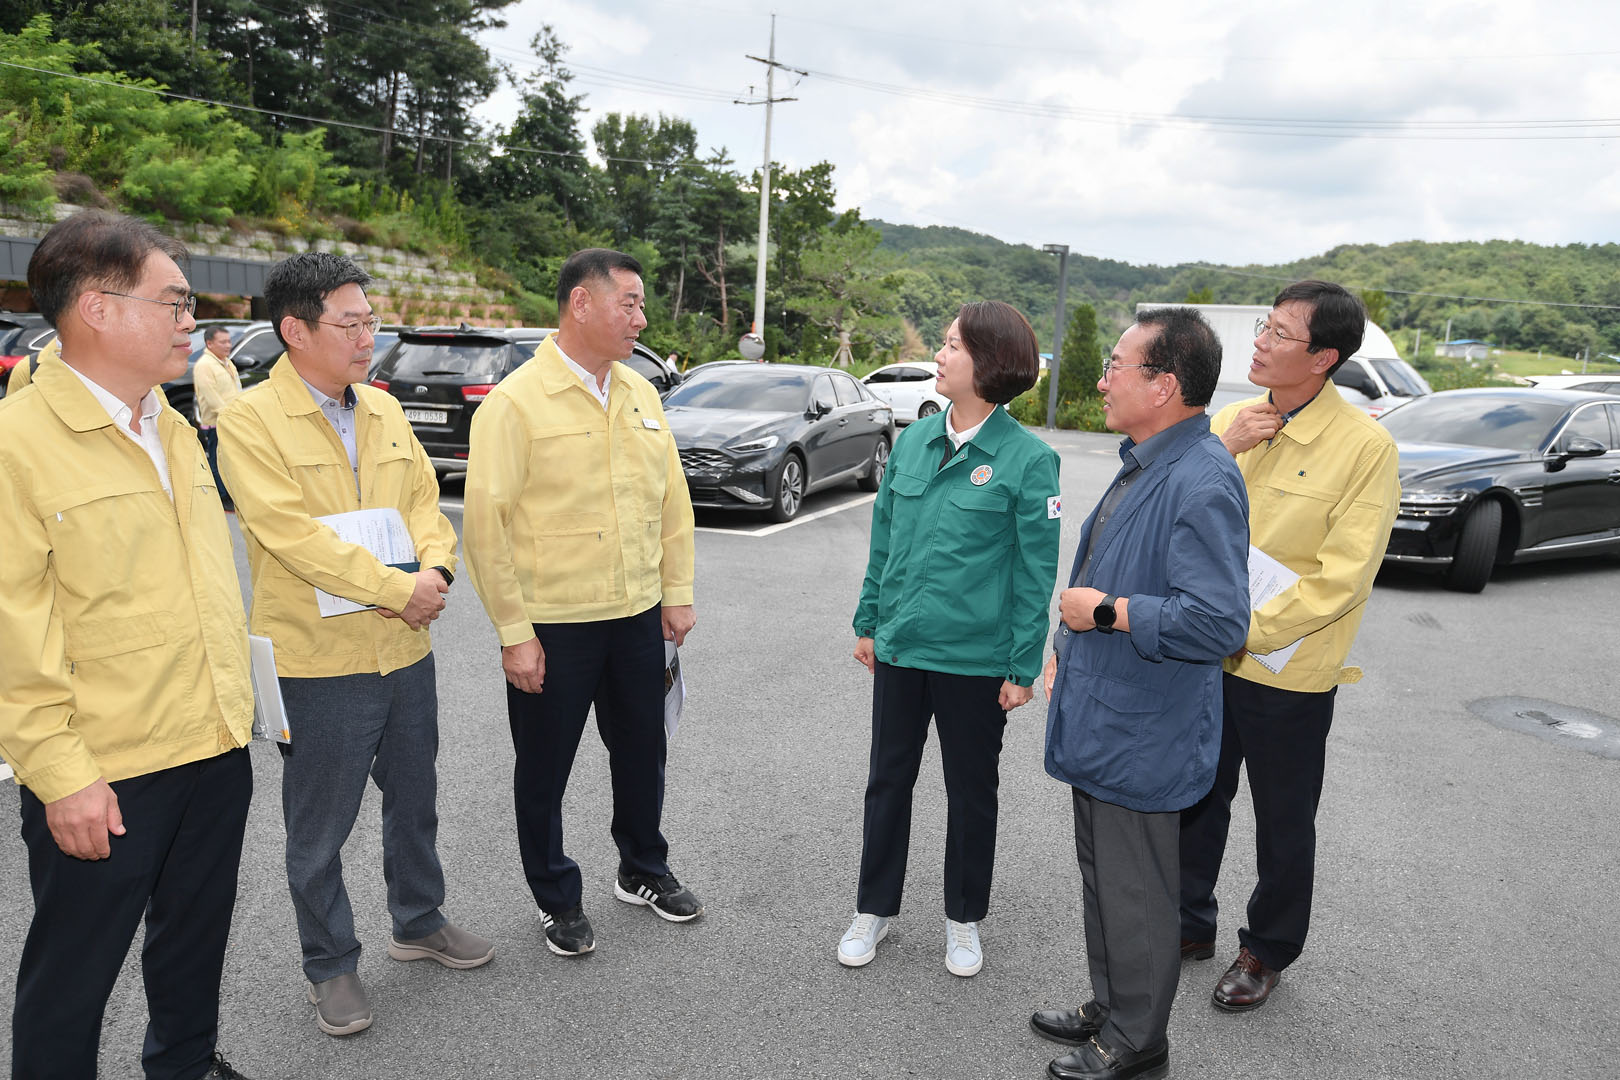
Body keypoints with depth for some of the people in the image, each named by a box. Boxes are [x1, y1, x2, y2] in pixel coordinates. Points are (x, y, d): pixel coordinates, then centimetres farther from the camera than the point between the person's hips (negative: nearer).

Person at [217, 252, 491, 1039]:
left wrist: (435, 567, -11)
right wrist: (397, 590, -21)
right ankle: (331, 965, 28)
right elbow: (293, 534, -21)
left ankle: (418, 922, 41)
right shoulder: (249, 420, -13)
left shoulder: (384, 410, 7)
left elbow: (423, 498, 9)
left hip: (406, 649, 6)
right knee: (320, 827, 10)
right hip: (318, 660, -6)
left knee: (415, 801, 20)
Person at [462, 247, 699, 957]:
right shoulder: (516, 401, -13)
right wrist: (514, 632, -16)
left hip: (638, 616, 6)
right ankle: (558, 900, 31)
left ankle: (643, 870, 41)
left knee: (642, 752, 19)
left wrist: (676, 593, 8)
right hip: (552, 626, -5)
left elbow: (672, 499, 12)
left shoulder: (640, 394, 7)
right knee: (544, 769, 10)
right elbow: (486, 521, -15)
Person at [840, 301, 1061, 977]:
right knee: (888, 781, 15)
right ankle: (874, 910, 33)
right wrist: (868, 622, 12)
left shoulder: (1027, 460, -12)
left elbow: (1036, 573, -9)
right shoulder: (913, 441, 3)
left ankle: (964, 921, 33)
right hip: (900, 645, 4)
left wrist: (1023, 668, -9)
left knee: (971, 792, 13)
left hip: (976, 659, -4)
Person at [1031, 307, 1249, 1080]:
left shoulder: (1201, 481, -25)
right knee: (1101, 875, 23)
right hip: (1099, 719, 10)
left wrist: (1106, 612, -22)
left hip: (1142, 737, -10)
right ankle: (1110, 1007, 41)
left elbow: (1218, 621, -31)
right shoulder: (1143, 463, 8)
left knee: (1135, 894, 8)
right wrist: (1071, 647, 23)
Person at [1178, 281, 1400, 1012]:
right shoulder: (1228, 421, 3)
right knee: (1196, 801, 19)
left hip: (1288, 671, -5)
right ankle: (1190, 925, 40)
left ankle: (1266, 951, 35)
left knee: (1283, 822, 14)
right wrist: (1220, 451, -15)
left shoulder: (1365, 445, -14)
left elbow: (1342, 578, -18)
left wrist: (1245, 630, -21)